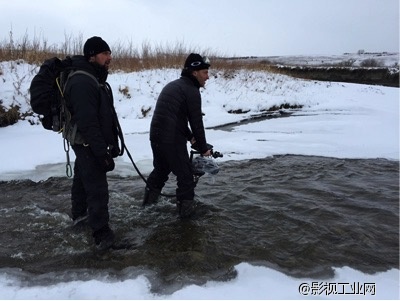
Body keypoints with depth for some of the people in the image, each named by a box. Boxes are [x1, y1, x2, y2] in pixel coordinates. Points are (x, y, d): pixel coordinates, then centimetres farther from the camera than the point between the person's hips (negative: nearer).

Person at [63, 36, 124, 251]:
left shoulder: (96, 78, 10)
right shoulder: (82, 83, -25)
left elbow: (105, 114, 16)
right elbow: (87, 123, -29)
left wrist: (112, 143, 17)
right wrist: (102, 153, -29)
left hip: (89, 144, 11)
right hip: (88, 144, -11)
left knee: (83, 179, 25)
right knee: (97, 188, -7)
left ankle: (79, 214, 44)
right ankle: (102, 234, 1)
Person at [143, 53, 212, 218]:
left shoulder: (173, 85, 17)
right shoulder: (191, 91, -11)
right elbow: (196, 122, -9)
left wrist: (190, 136, 27)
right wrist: (203, 148, 2)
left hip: (156, 135, 9)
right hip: (172, 140, -9)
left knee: (161, 169, 26)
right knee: (185, 174, 7)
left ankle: (148, 202, 40)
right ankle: (186, 208, 17)